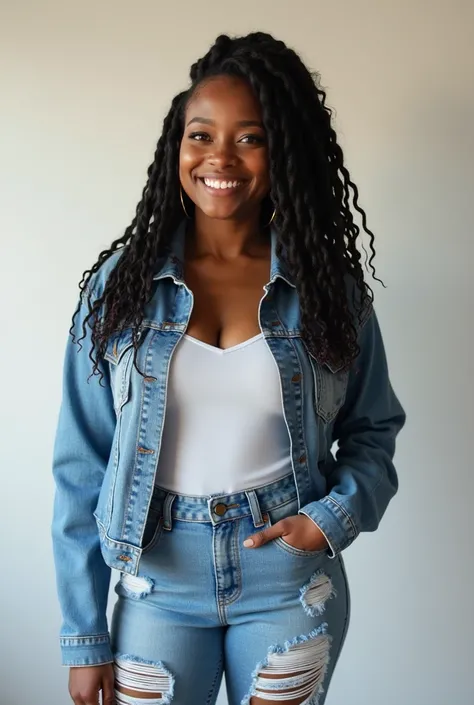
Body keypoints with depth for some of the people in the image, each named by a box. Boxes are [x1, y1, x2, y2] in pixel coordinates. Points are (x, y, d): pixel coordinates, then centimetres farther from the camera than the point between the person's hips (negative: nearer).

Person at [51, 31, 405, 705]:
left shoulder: (329, 286, -4)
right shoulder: (123, 282, -6)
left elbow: (373, 428, 7)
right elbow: (82, 465, -4)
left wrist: (335, 517, -13)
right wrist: (84, 638, -4)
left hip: (290, 585, 1)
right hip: (159, 585, 0)